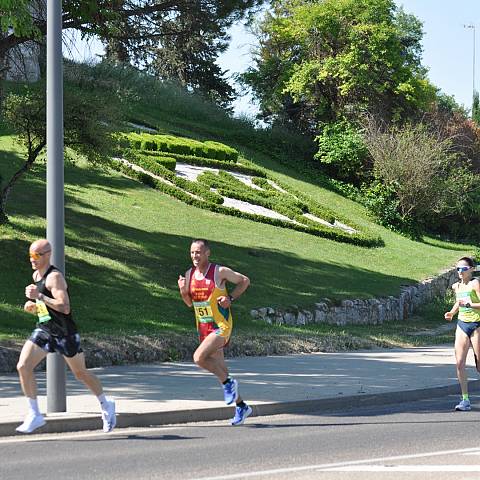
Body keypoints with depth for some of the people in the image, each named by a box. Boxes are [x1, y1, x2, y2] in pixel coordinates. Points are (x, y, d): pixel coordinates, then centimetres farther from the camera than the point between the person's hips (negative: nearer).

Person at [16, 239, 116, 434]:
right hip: (43, 330, 7)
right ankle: (34, 415, -6)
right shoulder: (36, 275, 9)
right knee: (23, 366, -11)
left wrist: (39, 296, -31)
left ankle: (106, 405, 32)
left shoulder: (54, 277, -19)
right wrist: (32, 306, 3)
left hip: (64, 333, -7)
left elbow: (65, 307, -29)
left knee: (80, 373, 9)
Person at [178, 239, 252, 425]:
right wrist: (183, 291, -6)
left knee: (199, 358, -25)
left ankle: (228, 383, -4)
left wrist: (230, 298, -13)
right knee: (220, 370, 11)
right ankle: (241, 406, 25)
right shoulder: (189, 274, 5)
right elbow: (190, 303, 15)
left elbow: (244, 281, 0)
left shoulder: (219, 272, -12)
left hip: (221, 326, -7)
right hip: (203, 328, 7)